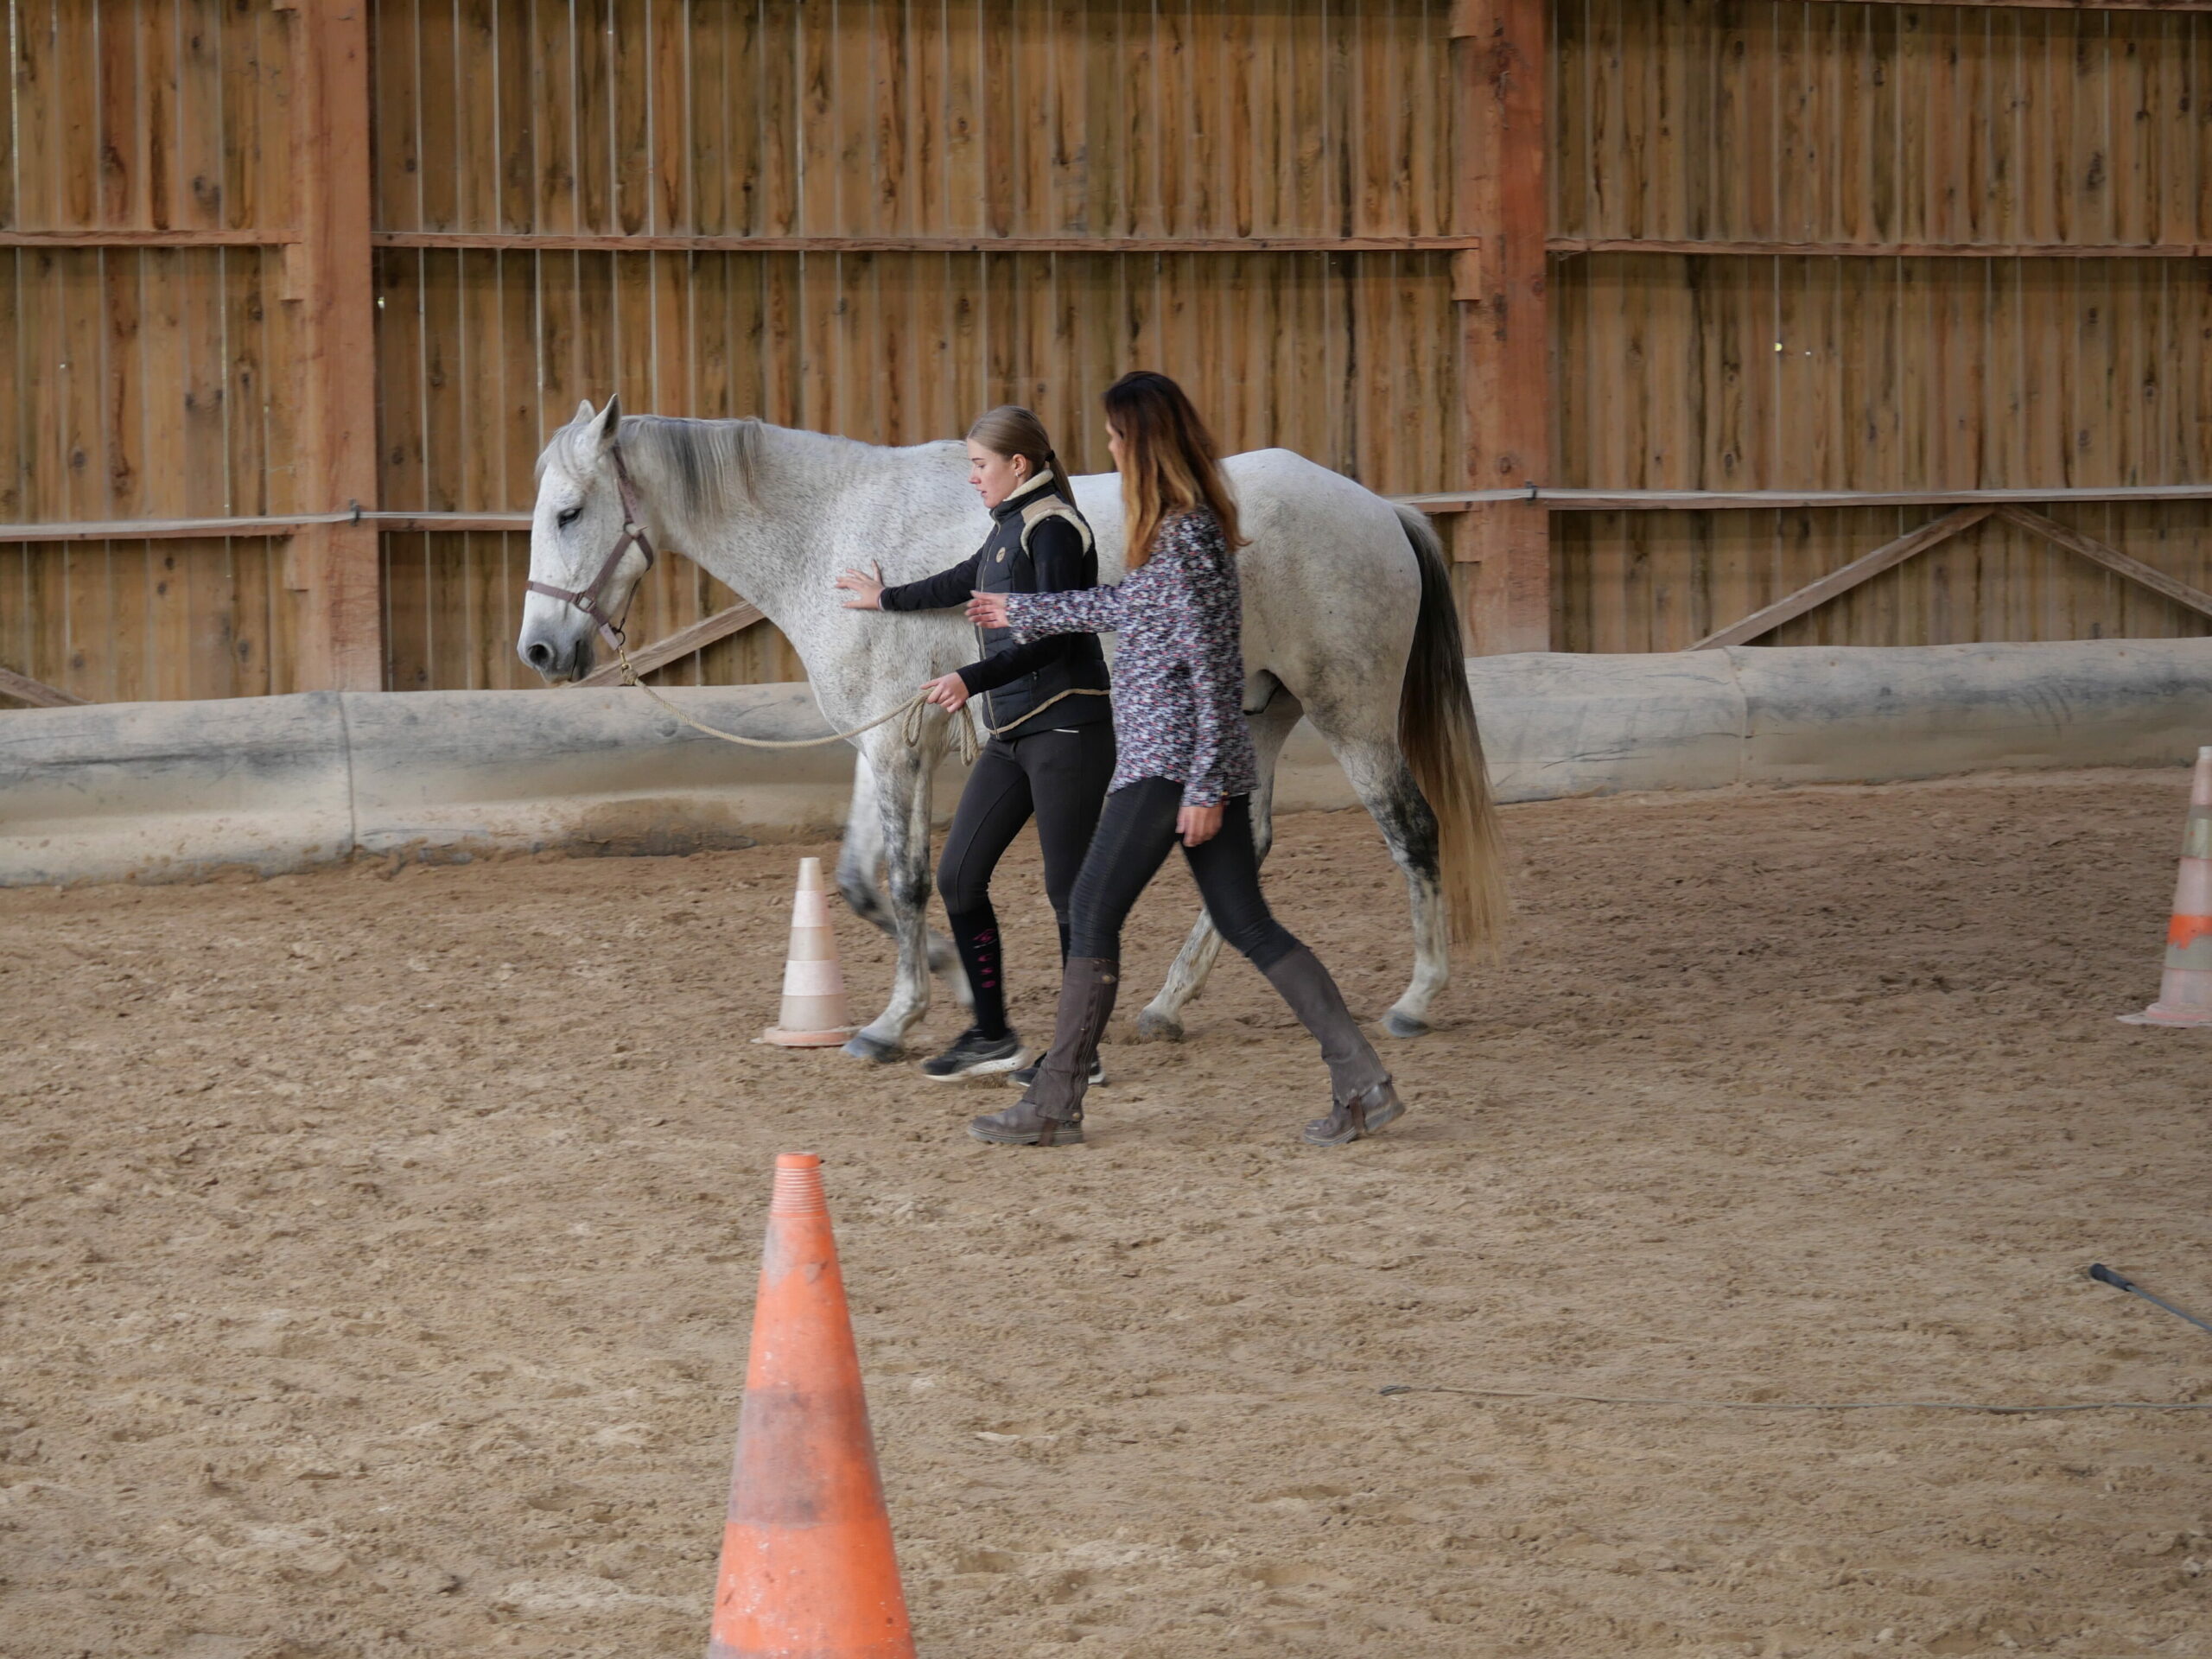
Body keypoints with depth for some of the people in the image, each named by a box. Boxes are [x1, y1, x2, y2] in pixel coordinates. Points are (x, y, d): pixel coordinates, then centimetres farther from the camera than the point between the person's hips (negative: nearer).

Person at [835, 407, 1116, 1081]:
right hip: (1013, 734, 10)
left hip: (1065, 728, -10)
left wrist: (972, 680, -33)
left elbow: (1050, 635, -23)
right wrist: (888, 600, 50)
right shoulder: (1010, 528, 16)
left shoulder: (1053, 529, -13)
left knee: (1069, 888, -5)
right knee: (959, 876, 7)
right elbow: (965, 582, 36)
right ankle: (991, 1035, 16)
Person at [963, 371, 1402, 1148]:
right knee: (1246, 924, 7)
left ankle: (1054, 1105, 3)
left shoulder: (1186, 539, -16)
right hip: (1206, 763, 10)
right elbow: (1126, 606, 31)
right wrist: (1021, 612, 42)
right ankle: (1360, 1080, 1)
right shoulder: (1179, 529, 13)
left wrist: (1204, 789, -19)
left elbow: (1214, 670, -19)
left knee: (1092, 915, -2)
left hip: (1169, 762, -10)